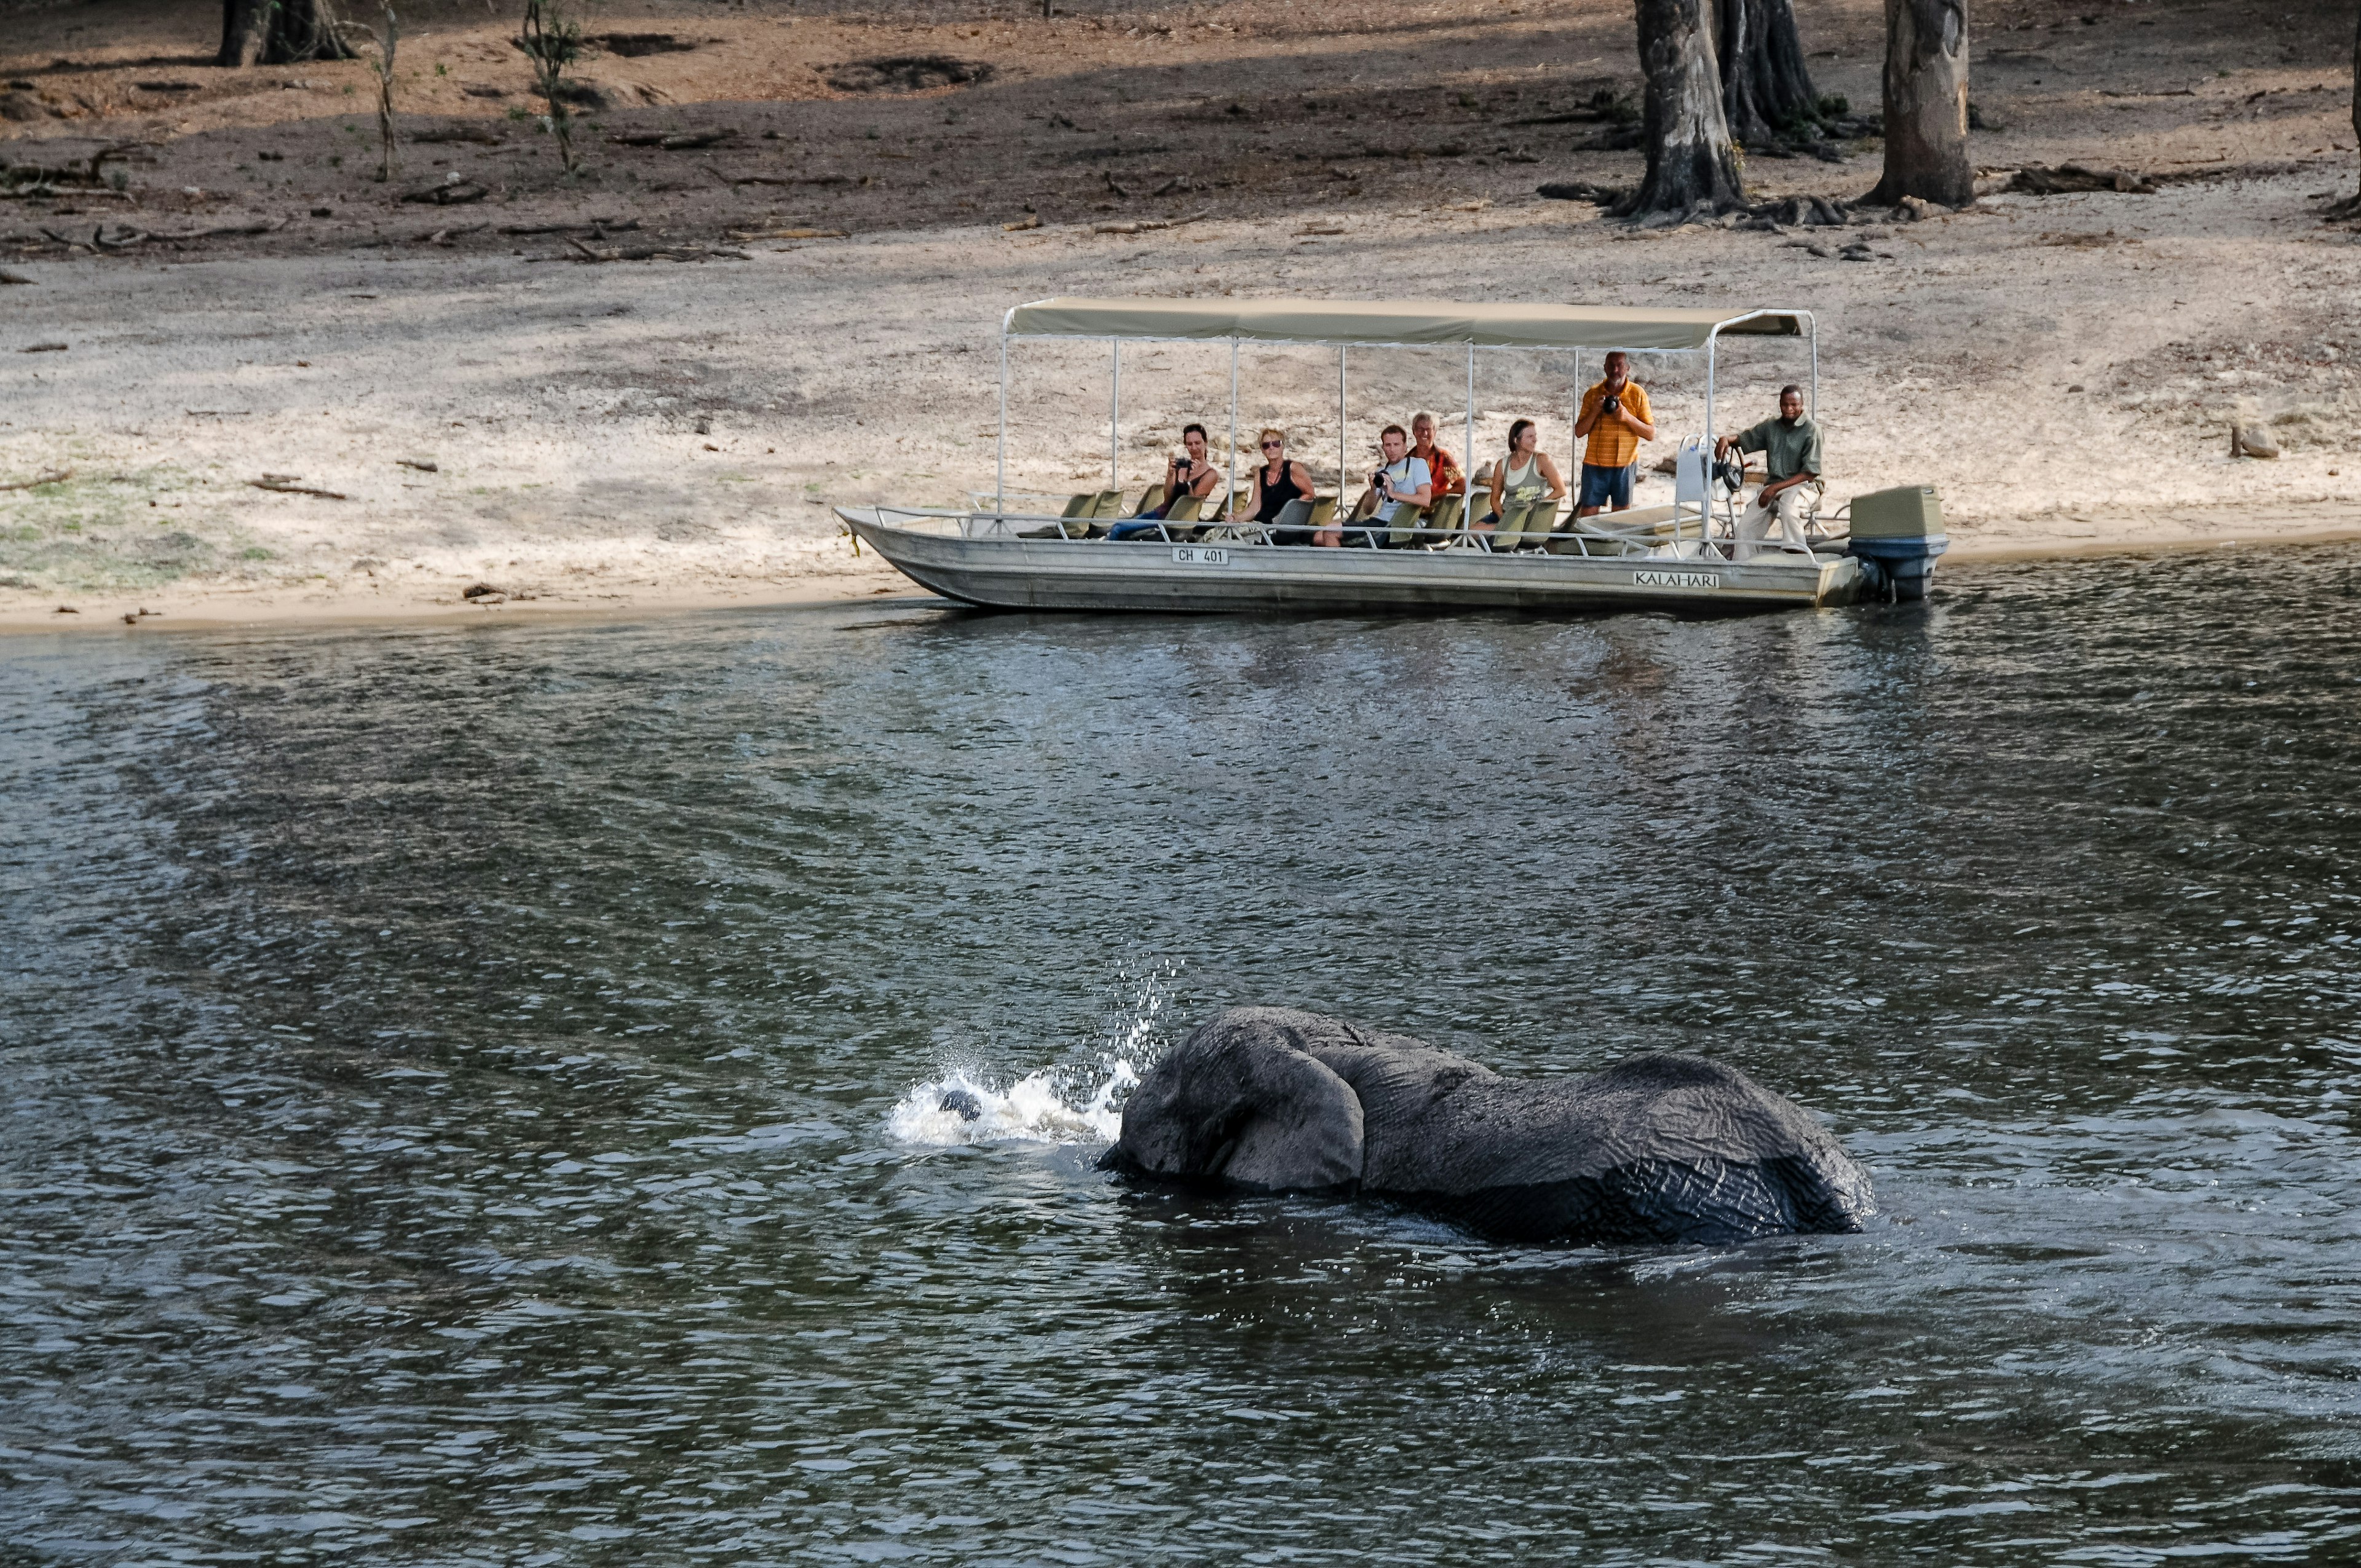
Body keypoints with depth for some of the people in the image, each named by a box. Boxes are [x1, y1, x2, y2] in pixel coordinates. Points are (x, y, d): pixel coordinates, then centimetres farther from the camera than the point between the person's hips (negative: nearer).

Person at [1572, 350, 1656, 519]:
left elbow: (1651, 435, -1)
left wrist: (1628, 417, -16)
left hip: (1624, 466, -1)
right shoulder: (1593, 394, 6)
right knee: (1587, 516, -3)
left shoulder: (1637, 394, 1)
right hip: (1595, 465, 1)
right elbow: (1579, 432, 5)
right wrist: (1595, 412, -12)